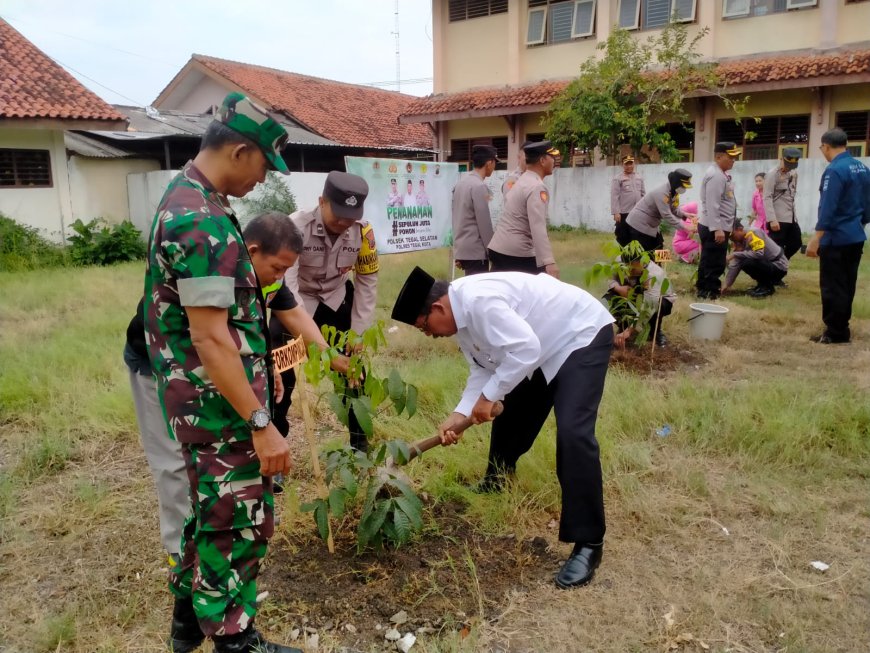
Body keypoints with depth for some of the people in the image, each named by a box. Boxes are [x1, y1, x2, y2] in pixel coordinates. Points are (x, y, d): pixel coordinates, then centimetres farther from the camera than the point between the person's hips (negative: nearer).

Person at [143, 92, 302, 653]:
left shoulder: (185, 199, 10)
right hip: (221, 405, -10)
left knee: (214, 511, 23)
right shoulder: (203, 222, -24)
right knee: (239, 522, 4)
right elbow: (209, 339, -27)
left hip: (203, 399, 10)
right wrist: (261, 423, -24)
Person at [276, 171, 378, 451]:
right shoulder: (295, 227, -32)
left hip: (337, 300, 3)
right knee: (281, 373, -6)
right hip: (294, 303, -3)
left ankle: (360, 439, 23)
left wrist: (358, 332, -8)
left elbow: (367, 282, -7)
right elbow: (286, 283, -38)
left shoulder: (362, 231, -20)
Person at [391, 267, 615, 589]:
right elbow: (484, 367, 4)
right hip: (546, 345, 10)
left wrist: (488, 397, -25)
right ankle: (496, 484, 42)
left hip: (583, 335, -10)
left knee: (572, 433, -21)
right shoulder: (462, 313, 0)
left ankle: (588, 544, -13)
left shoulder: (479, 300, -31)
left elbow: (526, 349, -35)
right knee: (510, 414, 19)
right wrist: (460, 414, -6)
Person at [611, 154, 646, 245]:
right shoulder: (617, 179, -4)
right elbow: (614, 197, -10)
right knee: (622, 237, -2)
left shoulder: (639, 178, 14)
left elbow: (643, 194, 17)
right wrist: (616, 212, -18)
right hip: (624, 213, -5)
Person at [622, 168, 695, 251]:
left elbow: (674, 210, 7)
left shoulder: (674, 191, 2)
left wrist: (684, 215, -13)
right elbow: (667, 215, -32)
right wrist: (684, 227, -30)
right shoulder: (661, 193, -28)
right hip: (639, 223, -10)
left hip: (652, 224, 10)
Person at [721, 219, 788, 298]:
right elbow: (735, 265, 1)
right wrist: (727, 284, -6)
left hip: (779, 266, -9)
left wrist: (735, 254, -25)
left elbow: (759, 253, -31)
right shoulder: (741, 241, 5)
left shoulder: (753, 232, -18)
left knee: (747, 263, -27)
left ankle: (767, 287, -7)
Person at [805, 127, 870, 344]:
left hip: (835, 239, -9)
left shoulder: (834, 170, -17)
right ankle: (841, 328, 24)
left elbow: (827, 208, -22)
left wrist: (815, 239, -21)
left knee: (832, 287, 0)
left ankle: (835, 333, 5)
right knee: (847, 286, 15)